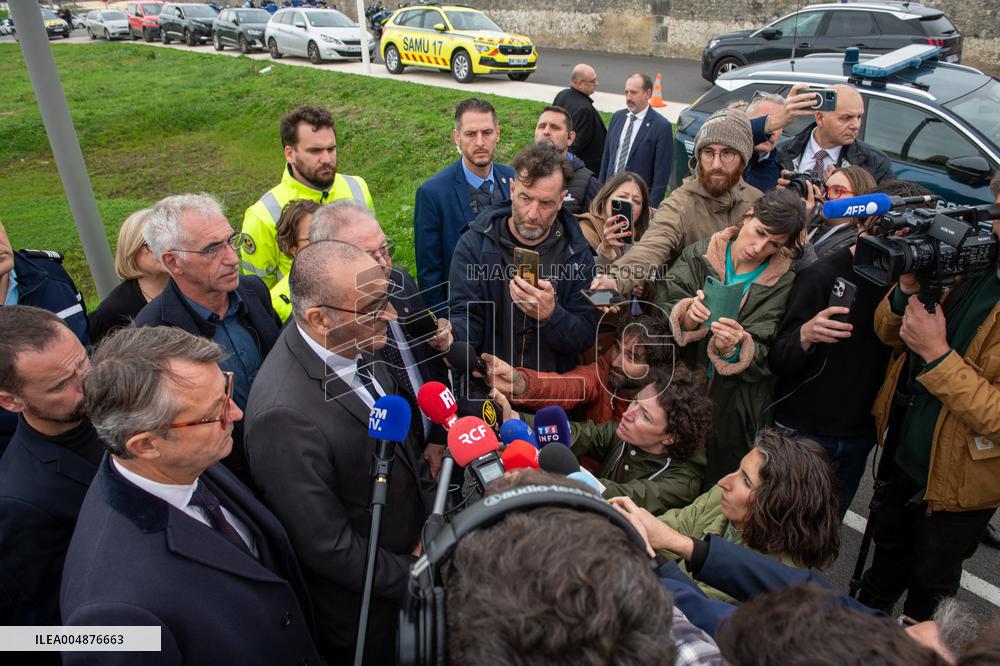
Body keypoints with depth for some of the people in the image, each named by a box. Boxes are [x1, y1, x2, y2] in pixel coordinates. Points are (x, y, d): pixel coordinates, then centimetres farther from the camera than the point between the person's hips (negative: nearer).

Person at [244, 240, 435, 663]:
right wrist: (414, 575, -15)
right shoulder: (285, 415, -36)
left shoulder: (353, 343, -11)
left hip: (411, 546, 7)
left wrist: (432, 513, 0)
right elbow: (328, 547, -26)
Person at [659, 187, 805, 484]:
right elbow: (660, 310, -8)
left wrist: (733, 348, -31)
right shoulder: (699, 254, -2)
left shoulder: (782, 283, -4)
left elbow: (765, 356, -10)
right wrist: (687, 317, -29)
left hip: (732, 409, -1)